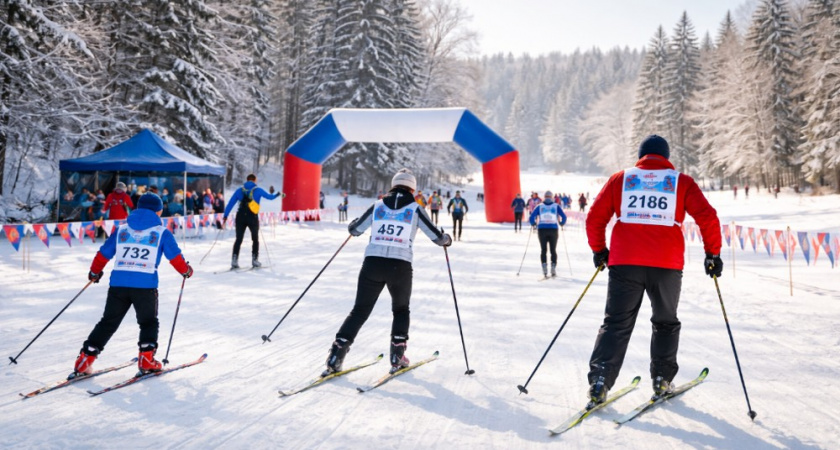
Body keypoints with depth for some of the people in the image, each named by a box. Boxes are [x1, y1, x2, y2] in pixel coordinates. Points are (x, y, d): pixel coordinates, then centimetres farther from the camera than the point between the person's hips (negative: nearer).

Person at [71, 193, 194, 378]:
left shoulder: (121, 230, 14)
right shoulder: (161, 232, 5)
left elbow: (103, 253, 17)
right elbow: (175, 257, 4)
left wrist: (95, 272, 34)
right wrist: (186, 270, 23)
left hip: (118, 283, 3)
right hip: (145, 285, -3)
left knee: (108, 323, 15)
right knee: (148, 322, 17)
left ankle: (85, 360, 12)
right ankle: (146, 359, 4)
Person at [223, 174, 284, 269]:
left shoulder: (239, 190, 11)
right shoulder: (258, 190, 4)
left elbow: (230, 203, 8)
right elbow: (270, 197, 13)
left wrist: (225, 215, 10)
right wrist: (278, 194, 33)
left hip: (240, 217, 2)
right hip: (252, 217, -2)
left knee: (238, 239, 7)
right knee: (255, 239, 14)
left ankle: (234, 260, -3)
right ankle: (255, 260, 12)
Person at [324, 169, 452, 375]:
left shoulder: (378, 206, 9)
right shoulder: (415, 209, 4)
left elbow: (354, 230, 15)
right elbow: (437, 237, 6)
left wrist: (354, 222, 38)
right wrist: (447, 239, 29)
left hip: (372, 264, 1)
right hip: (400, 267, -1)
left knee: (360, 311, 10)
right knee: (401, 310, 23)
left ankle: (336, 357, 1)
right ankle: (397, 357, 16)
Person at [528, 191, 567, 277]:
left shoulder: (539, 206, 7)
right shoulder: (556, 206, 7)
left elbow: (531, 217, -1)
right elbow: (564, 217, 0)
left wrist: (533, 224, 18)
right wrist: (562, 223, 19)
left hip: (542, 230, 0)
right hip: (553, 230, 0)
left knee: (543, 250, 6)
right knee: (553, 250, 10)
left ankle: (544, 268, -7)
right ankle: (553, 268, 2)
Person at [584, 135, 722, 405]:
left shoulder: (620, 178, 10)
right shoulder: (681, 182, 8)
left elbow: (595, 217, 7)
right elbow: (707, 217, 0)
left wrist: (599, 250, 19)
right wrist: (713, 254, 9)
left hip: (624, 263, 0)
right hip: (667, 265, 0)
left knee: (616, 324, 5)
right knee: (665, 323, 19)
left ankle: (599, 382, -3)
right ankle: (662, 380, 19)